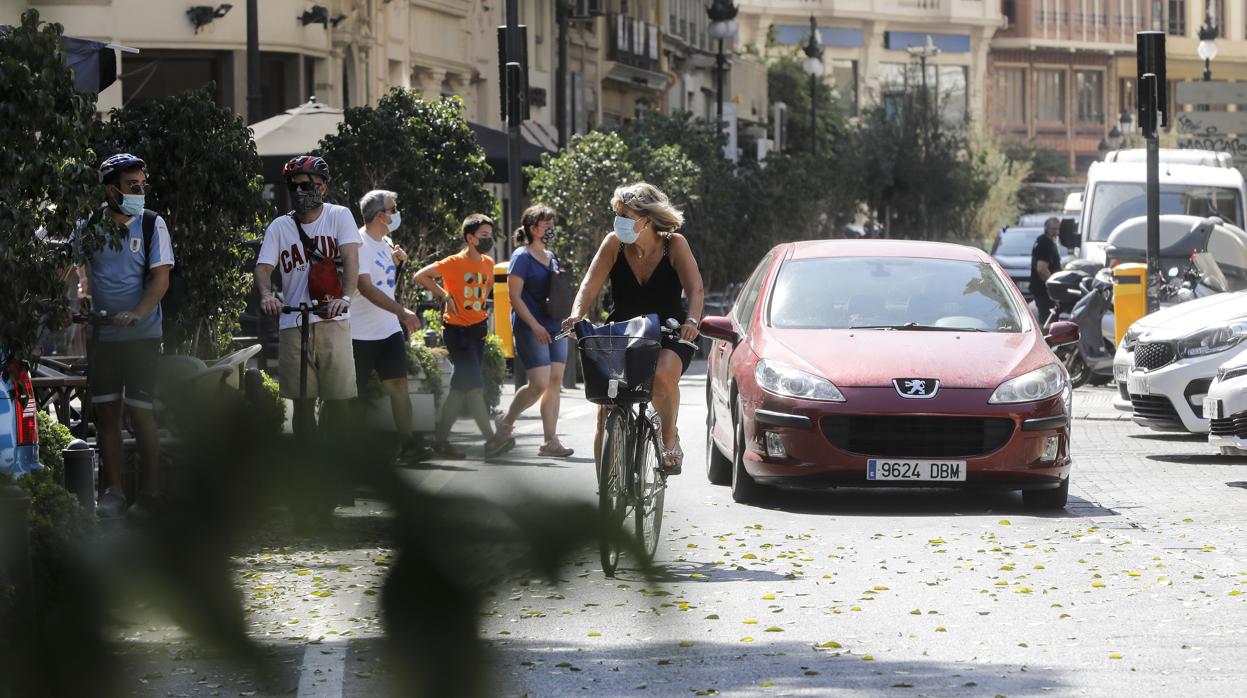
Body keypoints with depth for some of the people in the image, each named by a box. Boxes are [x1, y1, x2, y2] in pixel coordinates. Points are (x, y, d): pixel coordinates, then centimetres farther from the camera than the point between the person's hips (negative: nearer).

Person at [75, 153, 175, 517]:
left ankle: (147, 494, 4)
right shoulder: (90, 226, 4)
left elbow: (160, 278, -7)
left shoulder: (152, 224, -3)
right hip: (101, 334, 3)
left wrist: (136, 314, -22)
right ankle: (112, 491, 9)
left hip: (141, 333, -3)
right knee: (105, 412, 3)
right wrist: (84, 291, -3)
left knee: (140, 412, -4)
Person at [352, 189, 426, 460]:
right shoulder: (359, 244, -15)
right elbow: (367, 288, -23)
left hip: (389, 330, 7)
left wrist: (398, 262, 5)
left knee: (398, 384, -1)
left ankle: (408, 443, 0)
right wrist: (402, 311, -29)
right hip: (360, 334, -7)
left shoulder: (386, 243, 12)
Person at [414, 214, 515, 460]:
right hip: (457, 329, -7)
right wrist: (445, 295, -13)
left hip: (477, 329, 7)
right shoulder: (454, 263, -11)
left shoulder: (488, 263, 9)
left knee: (460, 388, 8)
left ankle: (441, 439, 14)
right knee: (474, 385, -14)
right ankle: (491, 439, -18)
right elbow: (421, 276, -12)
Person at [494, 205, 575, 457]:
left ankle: (550, 441, 1)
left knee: (555, 383, 0)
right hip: (530, 329, -7)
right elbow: (515, 297, -11)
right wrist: (535, 325, -18)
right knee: (539, 384, -13)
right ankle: (506, 421, 9)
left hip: (554, 327, 7)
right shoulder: (522, 256, -6)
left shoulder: (552, 258, 16)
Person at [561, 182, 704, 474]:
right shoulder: (614, 244, -5)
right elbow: (590, 285, -11)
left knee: (663, 375, -36)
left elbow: (695, 289, -19)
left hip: (669, 339, -3)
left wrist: (691, 321, -38)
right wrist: (577, 315, -31)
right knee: (607, 413, -8)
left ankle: (670, 437, -11)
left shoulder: (674, 244, -10)